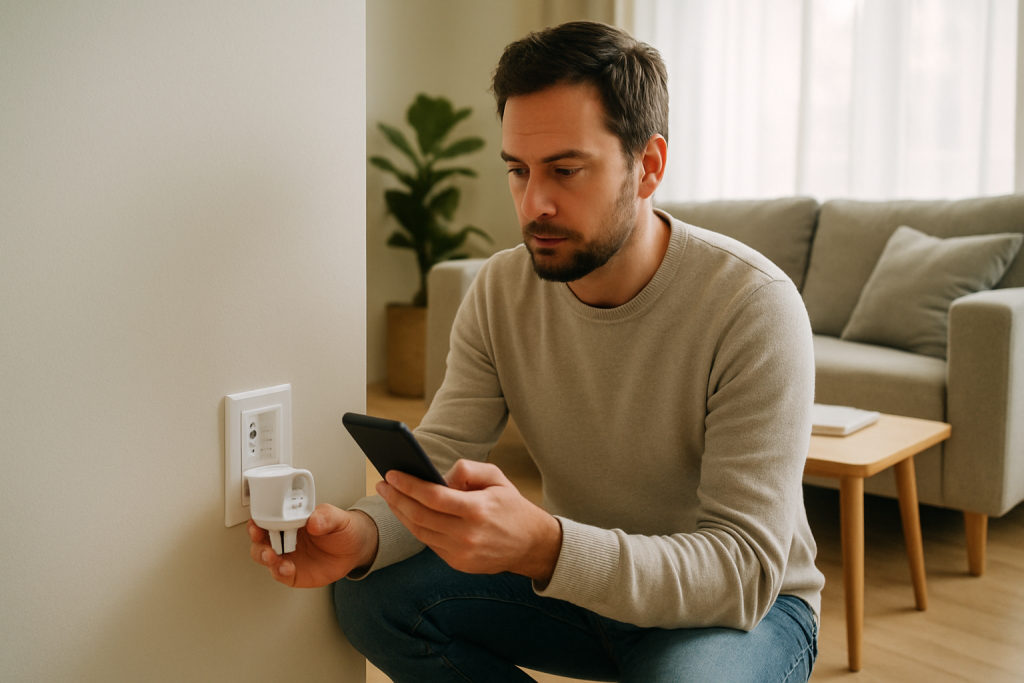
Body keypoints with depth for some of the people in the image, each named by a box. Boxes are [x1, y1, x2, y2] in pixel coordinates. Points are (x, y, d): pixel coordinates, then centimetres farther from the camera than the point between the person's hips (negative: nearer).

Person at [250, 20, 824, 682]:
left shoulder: (754, 305, -25)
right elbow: (441, 458, -9)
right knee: (373, 595, -15)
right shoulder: (502, 288, -8)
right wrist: (361, 533, -32)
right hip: (578, 574, 4)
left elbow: (744, 568, -30)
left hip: (753, 602, -3)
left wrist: (540, 546, -46)